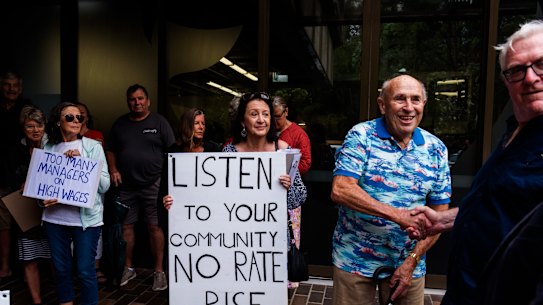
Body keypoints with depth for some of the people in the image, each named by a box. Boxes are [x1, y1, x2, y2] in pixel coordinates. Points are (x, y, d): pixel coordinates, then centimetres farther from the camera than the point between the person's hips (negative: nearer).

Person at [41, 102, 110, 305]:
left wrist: (81, 162, -15)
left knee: (85, 270, 1)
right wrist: (44, 199, -6)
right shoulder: (48, 147, 5)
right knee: (61, 268, 16)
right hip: (54, 218, 3)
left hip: (86, 218, -3)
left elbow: (105, 184, -7)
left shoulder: (93, 146, -3)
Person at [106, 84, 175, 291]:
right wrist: (113, 170, 3)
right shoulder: (120, 124, 12)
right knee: (126, 226, 9)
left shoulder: (159, 122, 1)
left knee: (155, 227, -1)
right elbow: (111, 151, 18)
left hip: (153, 184, -3)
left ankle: (159, 271, 11)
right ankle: (128, 268, 26)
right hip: (126, 186, 4)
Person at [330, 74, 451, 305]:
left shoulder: (435, 149, 1)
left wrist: (412, 261, -7)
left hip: (408, 261, 3)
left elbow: (438, 214, 2)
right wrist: (397, 215, -27)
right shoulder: (361, 136, -9)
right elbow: (340, 190, -20)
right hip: (355, 258, -2)